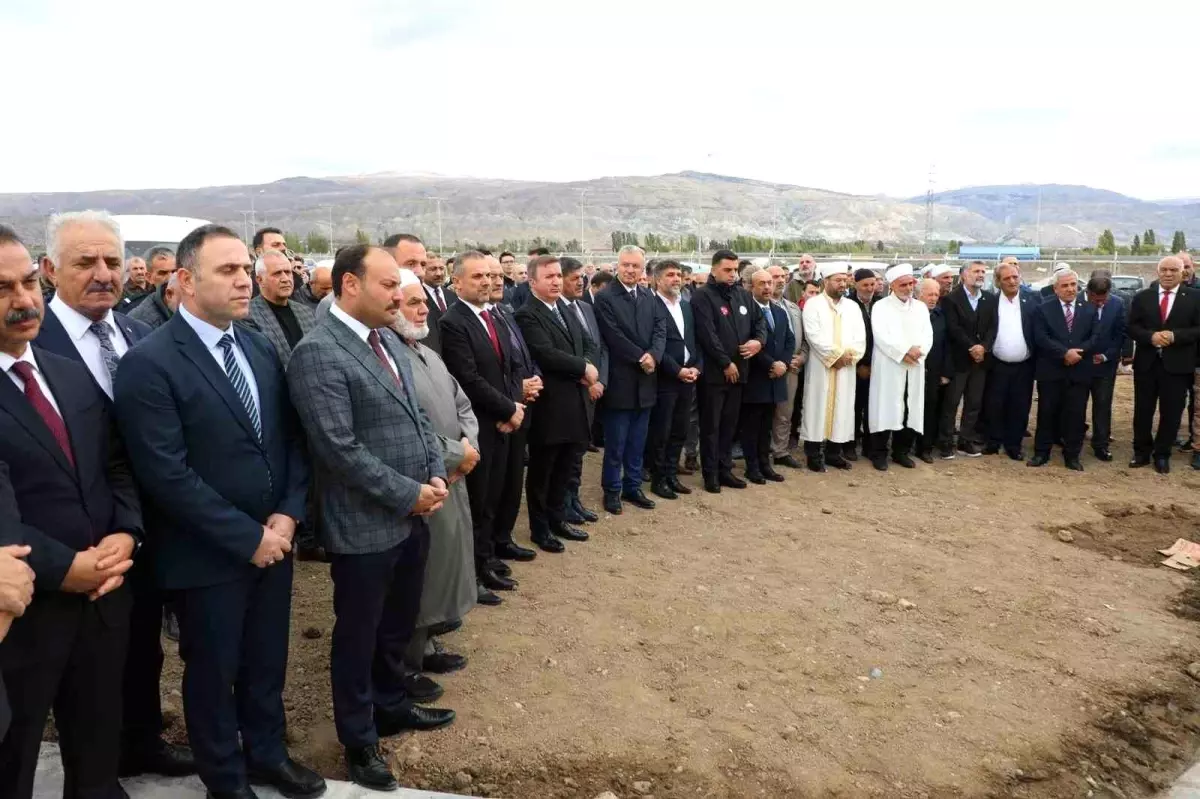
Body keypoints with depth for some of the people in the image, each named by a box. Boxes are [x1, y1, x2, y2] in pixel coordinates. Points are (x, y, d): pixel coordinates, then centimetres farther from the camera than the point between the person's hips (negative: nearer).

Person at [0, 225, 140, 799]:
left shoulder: (74, 374, 7)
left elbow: (116, 467, 8)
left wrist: (125, 534, -9)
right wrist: (63, 568, -20)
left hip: (102, 593, 5)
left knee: (98, 752, 23)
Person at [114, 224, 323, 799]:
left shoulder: (260, 348, 4)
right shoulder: (148, 363, -17)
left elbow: (291, 438, 7)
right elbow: (167, 475, -21)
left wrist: (288, 514, -7)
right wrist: (247, 538, -18)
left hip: (273, 541, 6)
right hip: (208, 556, -5)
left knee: (267, 661, 21)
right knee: (213, 672, 15)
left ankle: (267, 752, 44)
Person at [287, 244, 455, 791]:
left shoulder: (388, 339, 8)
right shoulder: (316, 353, -19)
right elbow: (341, 449, -23)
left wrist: (435, 476, -1)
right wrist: (408, 495, -17)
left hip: (413, 517, 8)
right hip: (365, 526, -8)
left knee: (398, 626, 23)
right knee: (357, 636, 13)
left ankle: (391, 705, 46)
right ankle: (359, 740, 32)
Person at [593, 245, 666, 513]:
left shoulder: (649, 298, 11)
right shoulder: (605, 297, -8)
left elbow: (660, 330, 3)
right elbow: (614, 337, -16)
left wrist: (653, 356, -14)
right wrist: (640, 358, -15)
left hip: (645, 380, 6)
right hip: (620, 380, -6)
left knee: (637, 442, 14)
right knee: (615, 443, 4)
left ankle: (632, 487, 25)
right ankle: (612, 490, 17)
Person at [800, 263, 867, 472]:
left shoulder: (852, 307, 12)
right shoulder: (813, 304, -3)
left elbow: (860, 338, 6)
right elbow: (814, 336, -13)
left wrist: (848, 355, -10)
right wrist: (836, 355, -13)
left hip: (846, 368, 5)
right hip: (820, 367, -5)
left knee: (842, 407, 6)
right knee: (818, 407, -2)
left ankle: (834, 452, 15)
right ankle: (814, 454, 3)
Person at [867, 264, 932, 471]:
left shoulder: (921, 307, 14)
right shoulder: (881, 307, -1)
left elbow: (928, 335, 6)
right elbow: (881, 336, -11)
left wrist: (918, 351, -13)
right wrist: (904, 352, -17)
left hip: (914, 368, 5)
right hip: (888, 367, -5)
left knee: (910, 411, 6)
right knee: (886, 409, -4)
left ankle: (901, 451, 18)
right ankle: (879, 454, 4)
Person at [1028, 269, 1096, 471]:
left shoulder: (1089, 310, 10)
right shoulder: (1044, 309, 1)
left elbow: (1095, 338, 2)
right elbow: (1041, 338, -9)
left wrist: (1077, 352, -14)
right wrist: (1065, 353, -18)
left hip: (1079, 371, 2)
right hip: (1051, 371, -2)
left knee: (1076, 415, 4)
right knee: (1047, 413, 5)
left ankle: (1072, 455, 14)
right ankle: (1041, 453, 14)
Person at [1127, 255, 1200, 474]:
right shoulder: (1142, 297, 5)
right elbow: (1131, 327, 1)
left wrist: (1175, 335, -19)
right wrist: (1151, 336, -16)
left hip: (1177, 365, -1)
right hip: (1146, 363, 1)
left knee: (1171, 413, 5)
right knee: (1143, 410, 8)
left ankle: (1162, 455, 19)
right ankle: (1142, 452, 22)